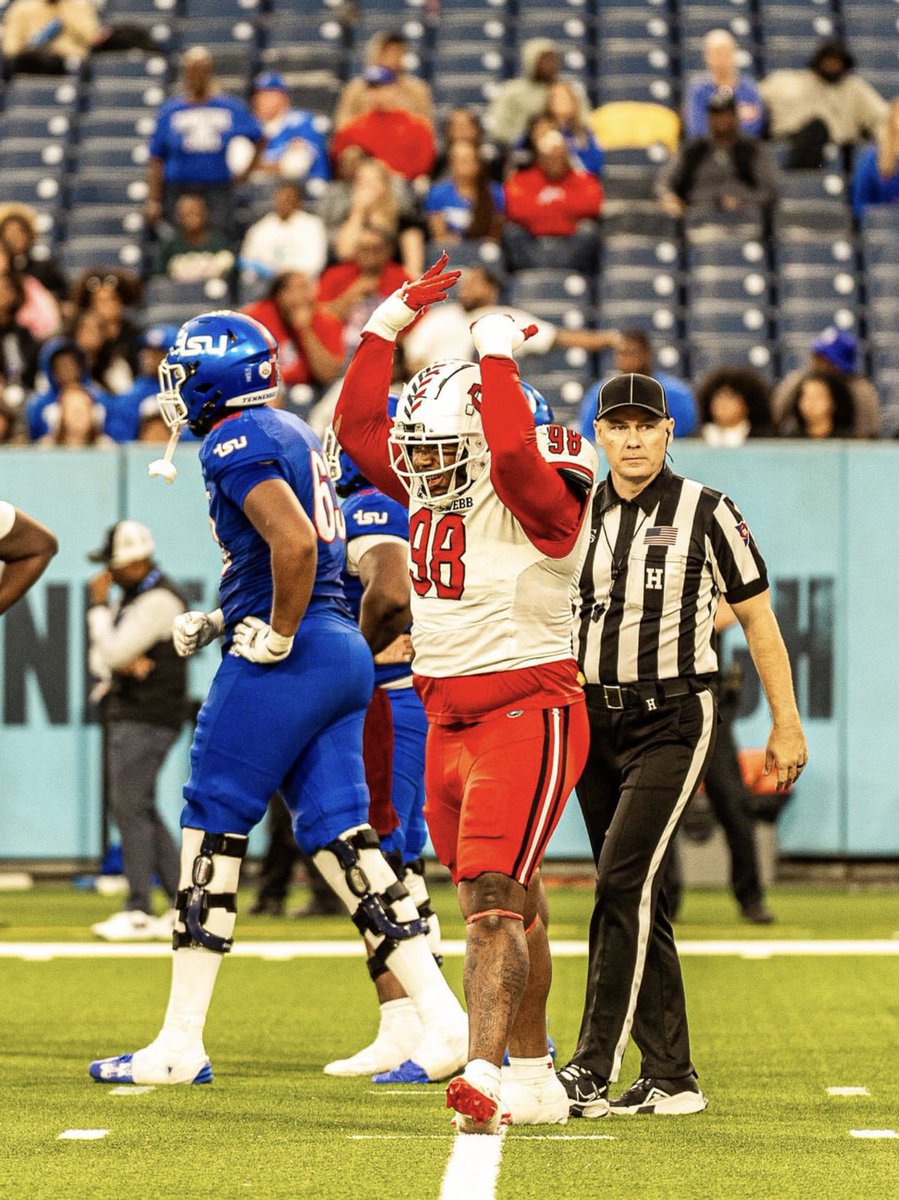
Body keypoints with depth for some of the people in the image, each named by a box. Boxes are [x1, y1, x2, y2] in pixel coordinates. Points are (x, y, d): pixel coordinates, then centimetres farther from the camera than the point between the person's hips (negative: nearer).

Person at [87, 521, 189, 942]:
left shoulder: (159, 601, -15)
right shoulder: (128, 598, 17)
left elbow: (113, 652, -19)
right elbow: (100, 657, 15)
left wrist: (98, 606, -8)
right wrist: (122, 666, -8)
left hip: (146, 718, -10)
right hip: (127, 716, 10)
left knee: (131, 808, -11)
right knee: (141, 812, 10)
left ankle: (138, 913, -10)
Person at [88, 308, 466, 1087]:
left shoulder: (238, 442, -11)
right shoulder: (292, 433, 19)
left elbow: (295, 544, -25)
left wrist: (275, 635, -14)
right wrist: (218, 622, 20)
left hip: (287, 662, -9)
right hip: (344, 651, 9)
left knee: (213, 826, -1)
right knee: (338, 833, 7)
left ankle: (181, 1045, 1)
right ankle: (444, 1021, -1)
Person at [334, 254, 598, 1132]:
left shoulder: (535, 501, -13)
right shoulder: (429, 492, 9)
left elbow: (512, 447, -33)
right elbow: (357, 428, 15)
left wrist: (496, 354, -22)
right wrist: (388, 326, 10)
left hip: (527, 713, -8)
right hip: (449, 720, 8)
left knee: (492, 896, -18)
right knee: (507, 903, 14)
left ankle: (483, 1076, -27)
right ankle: (535, 1079, 22)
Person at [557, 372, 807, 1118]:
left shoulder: (707, 514, -5)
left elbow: (757, 618, 1)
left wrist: (787, 723, 1)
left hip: (672, 719, -5)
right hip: (594, 719, 5)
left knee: (624, 885, -16)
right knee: (640, 900, 7)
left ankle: (594, 1071, -16)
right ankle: (671, 1077, 13)